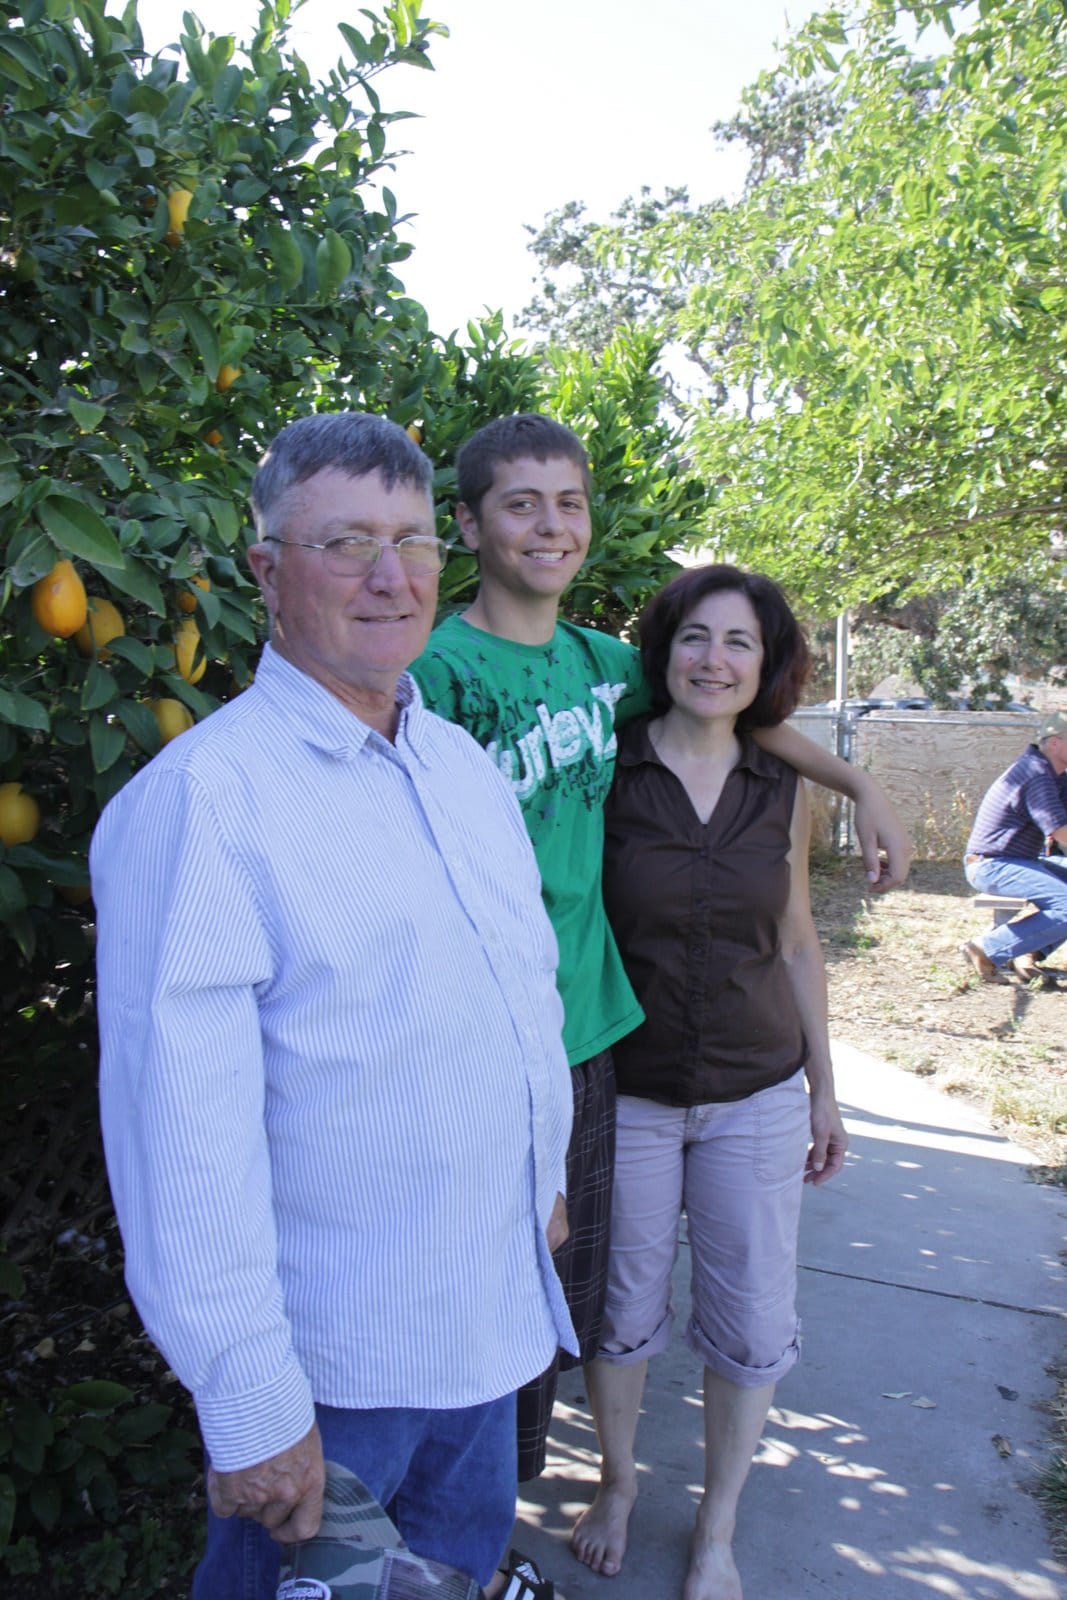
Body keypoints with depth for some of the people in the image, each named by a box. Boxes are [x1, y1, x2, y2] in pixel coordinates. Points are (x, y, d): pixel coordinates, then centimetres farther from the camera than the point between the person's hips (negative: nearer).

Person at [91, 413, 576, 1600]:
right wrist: (250, 1405, -20)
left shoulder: (466, 764, 4)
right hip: (330, 1365, -7)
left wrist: (547, 1173, 18)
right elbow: (184, 1130, -23)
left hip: (494, 1320, 7)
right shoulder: (201, 797, -21)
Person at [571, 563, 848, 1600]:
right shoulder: (607, 776, -10)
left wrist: (824, 1089, 10)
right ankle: (617, 1479, 44)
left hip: (757, 1095, 3)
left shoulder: (782, 790, -1)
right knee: (624, 1309, 14)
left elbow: (797, 943, 8)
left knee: (753, 1326, 10)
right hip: (628, 1091, -2)